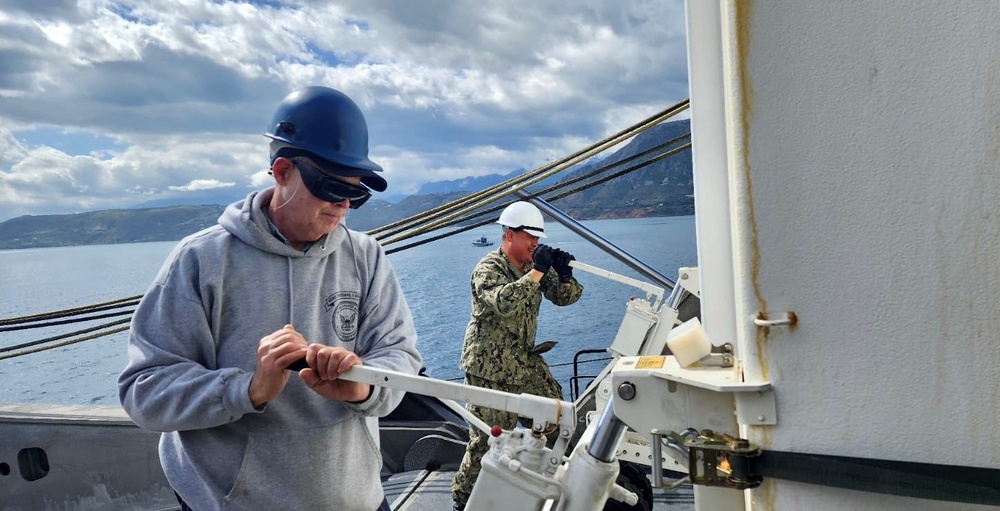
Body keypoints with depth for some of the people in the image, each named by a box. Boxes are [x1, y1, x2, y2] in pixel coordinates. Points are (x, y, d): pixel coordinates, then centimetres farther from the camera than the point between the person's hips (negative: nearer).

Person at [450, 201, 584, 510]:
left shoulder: (534, 266, 6)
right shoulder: (488, 269, -16)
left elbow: (565, 297, 5)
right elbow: (503, 303, -35)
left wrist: (564, 273, -15)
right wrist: (537, 272, -35)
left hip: (525, 361, 7)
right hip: (490, 368, -7)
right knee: (488, 439, -1)